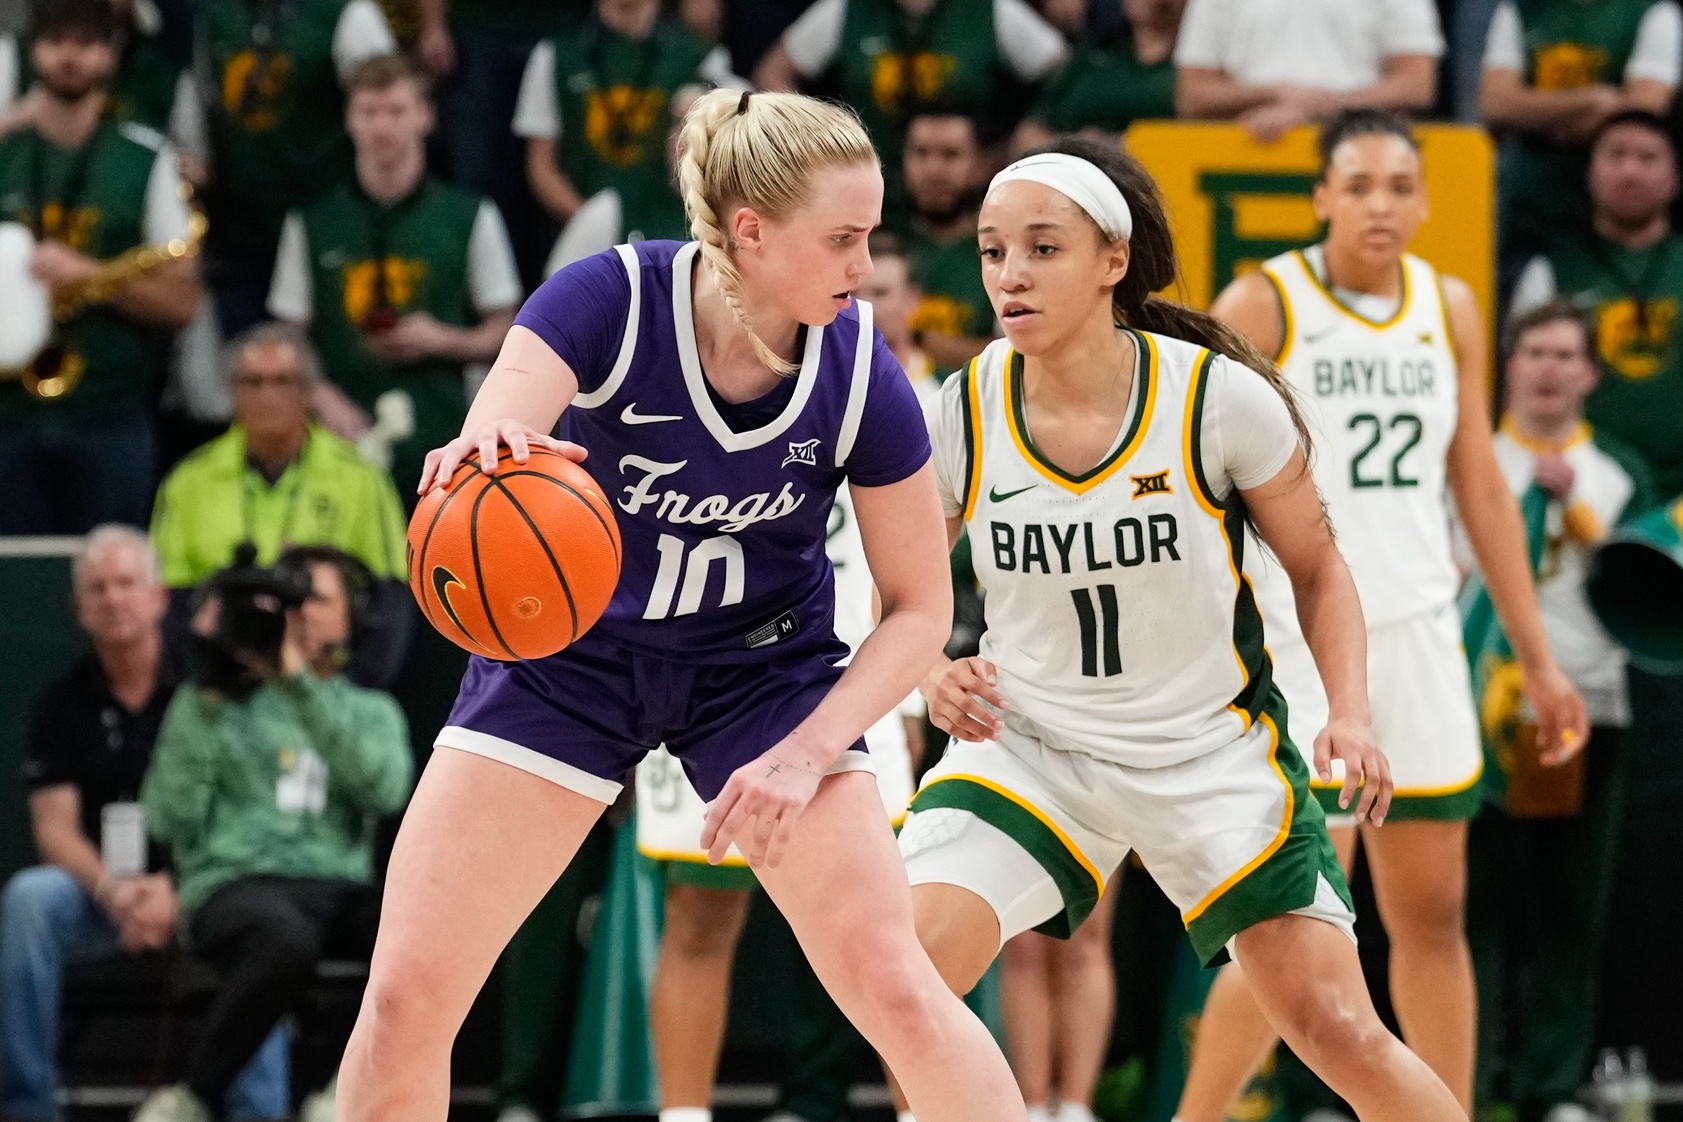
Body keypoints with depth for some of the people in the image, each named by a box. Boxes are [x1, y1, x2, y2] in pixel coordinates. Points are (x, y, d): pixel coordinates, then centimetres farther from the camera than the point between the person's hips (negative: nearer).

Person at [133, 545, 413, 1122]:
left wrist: (301, 684, -8)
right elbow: (173, 824, 0)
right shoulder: (221, 701, 15)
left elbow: (385, 790, -5)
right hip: (235, 884, -3)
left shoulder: (371, 713, 21)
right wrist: (207, 700, -3)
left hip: (340, 886, 3)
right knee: (287, 939, -42)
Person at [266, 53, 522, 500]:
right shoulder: (311, 224, 10)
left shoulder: (471, 218, 8)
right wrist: (324, 399, -8)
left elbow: (505, 331, 12)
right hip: (346, 439, 0)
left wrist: (442, 341, -8)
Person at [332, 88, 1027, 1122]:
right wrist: (480, 459, -63)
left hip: (765, 669, 0)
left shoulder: (862, 375, -19)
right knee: (405, 996, -8)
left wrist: (807, 753, -21)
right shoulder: (607, 301, -25)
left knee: (895, 989, -15)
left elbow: (920, 608, -8)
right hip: (568, 656, 0)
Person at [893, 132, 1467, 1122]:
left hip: (1213, 747, -1)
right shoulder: (961, 416, -11)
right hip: (1027, 742, 2)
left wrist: (1351, 713, -15)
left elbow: (1318, 567, -1)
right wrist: (934, 678, -15)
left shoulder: (1222, 399, -16)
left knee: (1340, 1033, -7)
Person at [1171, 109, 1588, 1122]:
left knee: (1433, 915, 7)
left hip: (1419, 637, 5)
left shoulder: (1451, 309, 9)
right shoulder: (1261, 307, -7)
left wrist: (1537, 659, 12)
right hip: (1297, 647, -5)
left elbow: (1482, 489, 14)